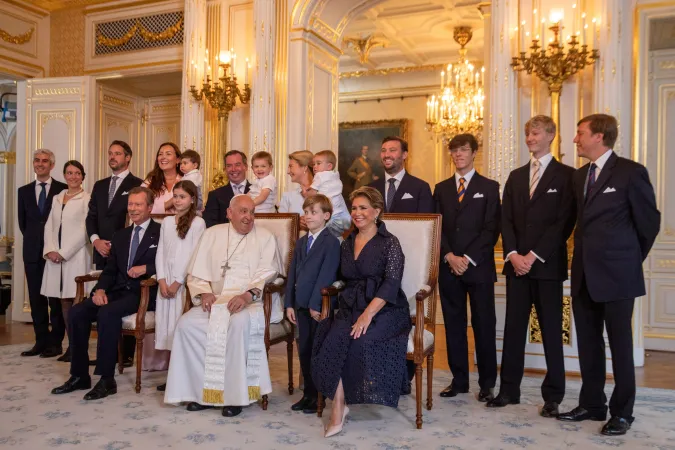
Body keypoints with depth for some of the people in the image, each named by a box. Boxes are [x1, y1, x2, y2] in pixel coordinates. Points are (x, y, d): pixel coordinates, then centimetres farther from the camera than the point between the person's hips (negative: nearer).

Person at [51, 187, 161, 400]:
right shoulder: (120, 236, 19)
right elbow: (109, 270, 16)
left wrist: (146, 268, -21)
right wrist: (100, 290, -3)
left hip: (143, 294, -6)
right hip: (117, 291, 7)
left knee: (107, 313, -31)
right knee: (76, 312, -13)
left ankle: (107, 380, -22)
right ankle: (80, 376, -1)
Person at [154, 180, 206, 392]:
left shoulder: (197, 223, -3)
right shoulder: (167, 222, 14)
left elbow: (194, 256, -8)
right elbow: (160, 252, 10)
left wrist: (177, 283, -11)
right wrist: (162, 281, -2)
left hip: (185, 281, -5)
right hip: (166, 281, 5)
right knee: (168, 326, 4)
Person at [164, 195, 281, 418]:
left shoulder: (265, 237, 7)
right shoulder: (212, 234, 16)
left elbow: (267, 273, -5)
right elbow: (197, 270, 12)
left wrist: (248, 294, -21)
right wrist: (204, 293, -7)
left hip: (250, 302, -3)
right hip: (214, 300, 4)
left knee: (239, 323, -35)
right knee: (186, 323, -22)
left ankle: (234, 394, -22)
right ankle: (200, 389, -9)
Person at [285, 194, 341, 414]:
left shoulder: (331, 242, -9)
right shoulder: (301, 242, 16)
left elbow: (326, 275, -16)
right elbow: (293, 273, 13)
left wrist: (316, 304, -19)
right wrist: (289, 303, 7)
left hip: (320, 305, -7)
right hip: (302, 305, 7)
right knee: (304, 349, 12)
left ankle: (319, 395, 15)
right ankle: (308, 392, 24)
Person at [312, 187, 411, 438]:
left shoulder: (389, 243, -3)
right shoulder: (347, 243, 16)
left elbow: (391, 284, -14)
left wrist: (368, 314, -25)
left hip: (385, 309, -4)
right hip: (351, 307, 5)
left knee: (361, 339, -33)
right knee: (333, 339, -27)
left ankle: (339, 404, -14)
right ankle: (339, 406, -21)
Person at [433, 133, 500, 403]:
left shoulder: (489, 187, 4)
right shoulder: (441, 188, 13)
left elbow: (491, 229, -4)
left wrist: (468, 258, -13)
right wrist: (449, 256, -8)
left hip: (479, 267, -3)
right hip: (448, 267, 3)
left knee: (484, 326, 2)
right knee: (454, 325, 7)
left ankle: (487, 383, 13)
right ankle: (459, 380, 17)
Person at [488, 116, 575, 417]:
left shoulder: (565, 175, 0)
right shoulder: (516, 176, 15)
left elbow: (564, 222, -9)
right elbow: (506, 219, 9)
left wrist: (533, 256, -14)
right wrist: (513, 254, -6)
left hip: (547, 265, -4)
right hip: (516, 263, 4)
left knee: (551, 330, 4)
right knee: (513, 327, 7)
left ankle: (553, 395, 14)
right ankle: (509, 390, 15)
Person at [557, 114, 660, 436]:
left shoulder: (631, 172, -9)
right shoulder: (579, 176, 12)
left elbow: (649, 221, -3)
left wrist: (631, 259, 5)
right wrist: (586, 253, 11)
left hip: (616, 275, -6)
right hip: (584, 274, 7)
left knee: (620, 345, 5)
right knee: (588, 344, 13)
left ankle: (622, 412, 18)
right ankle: (592, 404, 26)